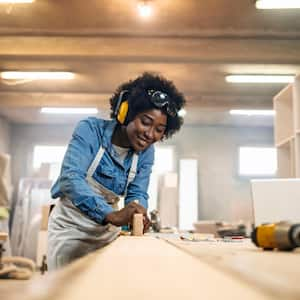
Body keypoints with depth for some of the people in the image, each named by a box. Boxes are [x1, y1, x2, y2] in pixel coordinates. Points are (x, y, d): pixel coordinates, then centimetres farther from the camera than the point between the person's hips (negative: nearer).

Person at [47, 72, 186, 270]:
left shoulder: (146, 153, -4)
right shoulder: (91, 130, -20)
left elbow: (137, 193, -4)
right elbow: (70, 177, -32)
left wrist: (138, 214, -29)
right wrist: (111, 214, -47)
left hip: (107, 230, 4)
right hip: (70, 225, -4)